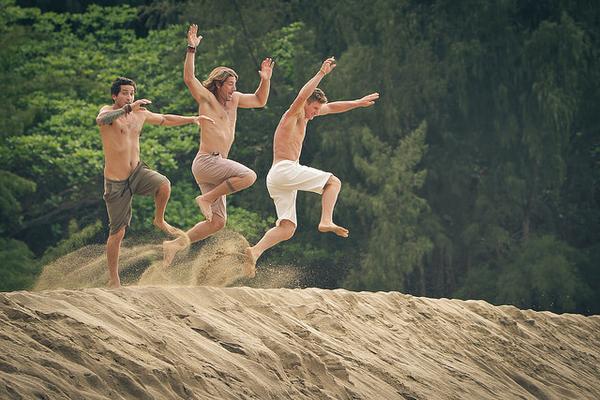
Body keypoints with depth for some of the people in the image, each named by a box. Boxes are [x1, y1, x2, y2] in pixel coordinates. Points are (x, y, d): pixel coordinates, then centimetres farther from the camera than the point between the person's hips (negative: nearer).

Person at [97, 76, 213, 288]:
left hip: (137, 172, 4)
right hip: (116, 181, -4)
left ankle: (159, 220, 1)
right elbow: (101, 120, -38)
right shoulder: (108, 111, -11)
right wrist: (128, 108, -50)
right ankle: (113, 280, 14)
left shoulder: (140, 114, 7)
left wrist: (192, 119, 21)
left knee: (164, 184, -28)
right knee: (117, 232, -1)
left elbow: (165, 120, 25)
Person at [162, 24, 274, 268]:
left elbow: (260, 101, 30)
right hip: (206, 162, -8)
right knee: (248, 176, -28)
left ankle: (175, 245, 8)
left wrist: (265, 80, 13)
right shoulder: (206, 98, -3)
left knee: (217, 222, 4)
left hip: (217, 166, 8)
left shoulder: (233, 100, 18)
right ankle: (206, 199, -16)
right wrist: (191, 50, -23)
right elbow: (189, 78, -18)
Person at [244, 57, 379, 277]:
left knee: (287, 228, 0)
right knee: (333, 181, -6)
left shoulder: (304, 115, 24)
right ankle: (326, 221, -21)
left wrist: (358, 103, 35)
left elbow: (332, 107, 35)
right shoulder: (292, 114, -1)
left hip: (276, 180, 9)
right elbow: (302, 96, -23)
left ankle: (255, 251, -15)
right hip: (285, 170, -9)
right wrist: (321, 73, -25)